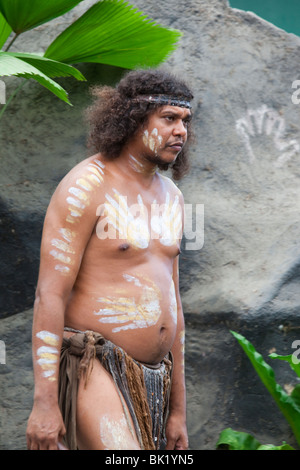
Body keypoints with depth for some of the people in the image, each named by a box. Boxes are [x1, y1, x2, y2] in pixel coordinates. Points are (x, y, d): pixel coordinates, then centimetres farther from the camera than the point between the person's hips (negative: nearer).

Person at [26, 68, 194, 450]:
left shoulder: (169, 197, 14)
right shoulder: (86, 187, -11)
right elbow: (50, 294, -16)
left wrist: (177, 410, 15)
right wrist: (44, 402, -22)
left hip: (149, 382, 8)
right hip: (90, 371, -8)